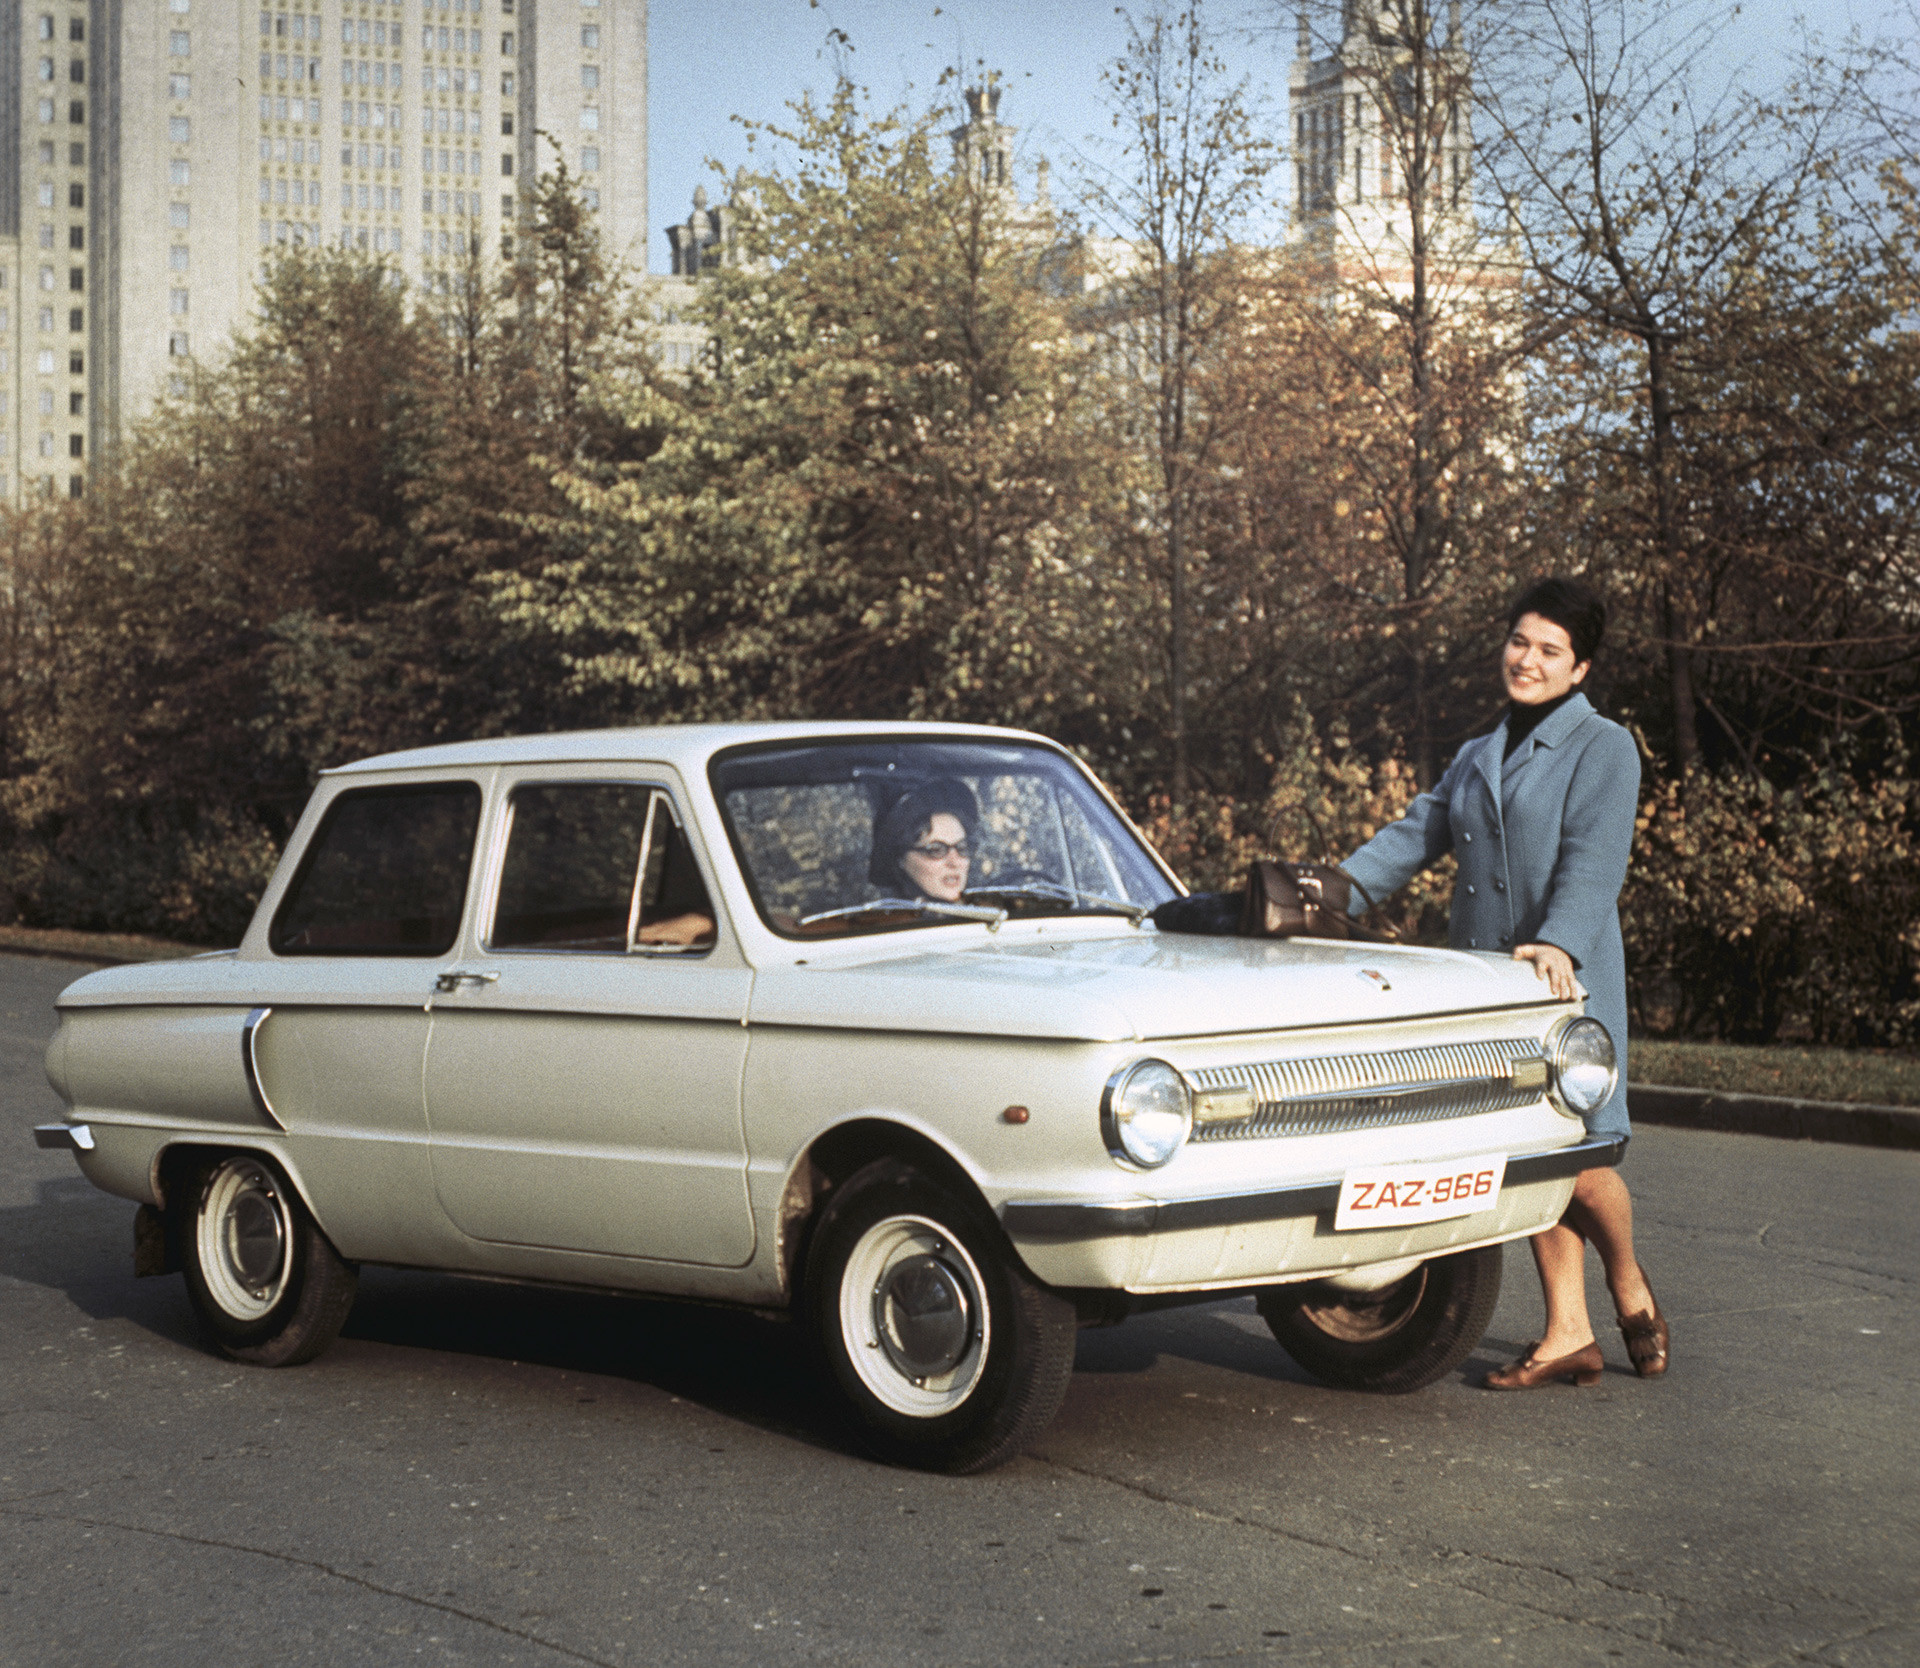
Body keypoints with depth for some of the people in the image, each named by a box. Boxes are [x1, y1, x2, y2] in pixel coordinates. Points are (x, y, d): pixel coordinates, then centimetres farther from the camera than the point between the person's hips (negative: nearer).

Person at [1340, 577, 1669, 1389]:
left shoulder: (1602, 749, -1)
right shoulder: (1477, 758, 21)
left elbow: (1592, 862, -15)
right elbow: (1418, 833, 11)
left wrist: (1559, 943, -30)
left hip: (1567, 980, -6)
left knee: (1577, 1159, -10)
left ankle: (1630, 1287, 19)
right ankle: (1567, 1336, 13)